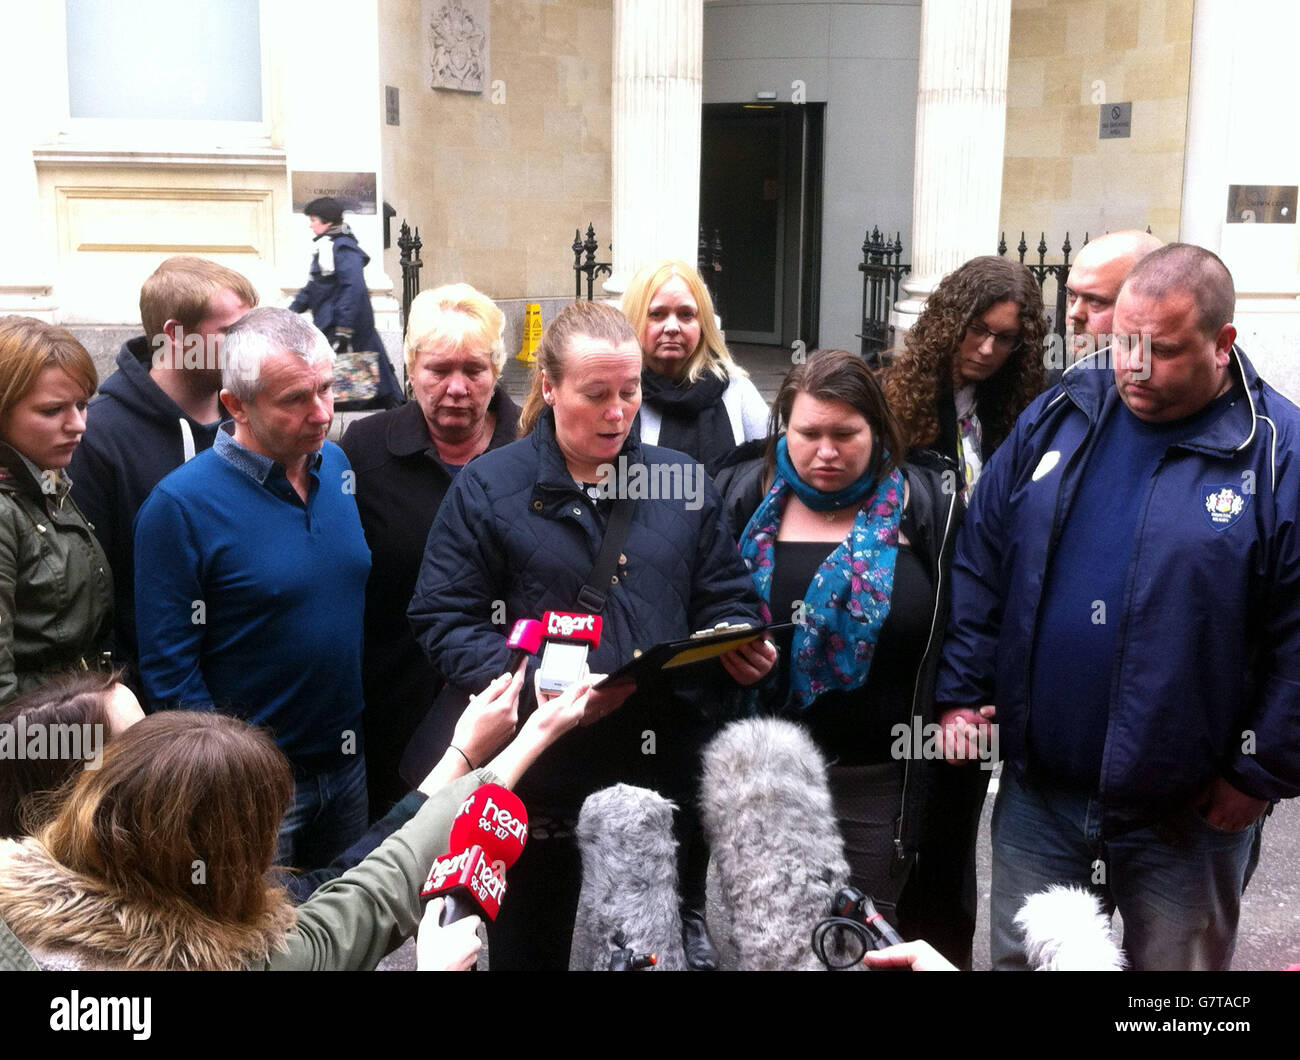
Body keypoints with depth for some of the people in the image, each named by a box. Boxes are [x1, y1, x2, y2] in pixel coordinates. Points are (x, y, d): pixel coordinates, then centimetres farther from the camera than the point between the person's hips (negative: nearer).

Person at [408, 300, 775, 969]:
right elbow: (445, 621, -7)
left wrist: (741, 643, -10)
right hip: (541, 778, -2)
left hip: (667, 769, 3)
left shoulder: (683, 482, 9)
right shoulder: (488, 487, -1)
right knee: (531, 946, 13)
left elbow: (727, 599, 13)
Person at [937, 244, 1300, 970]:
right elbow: (980, 567, 7)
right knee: (1021, 959, 18)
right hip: (1039, 794, 3)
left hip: (1189, 819, -3)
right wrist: (961, 692, 2)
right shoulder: (1057, 419, 2)